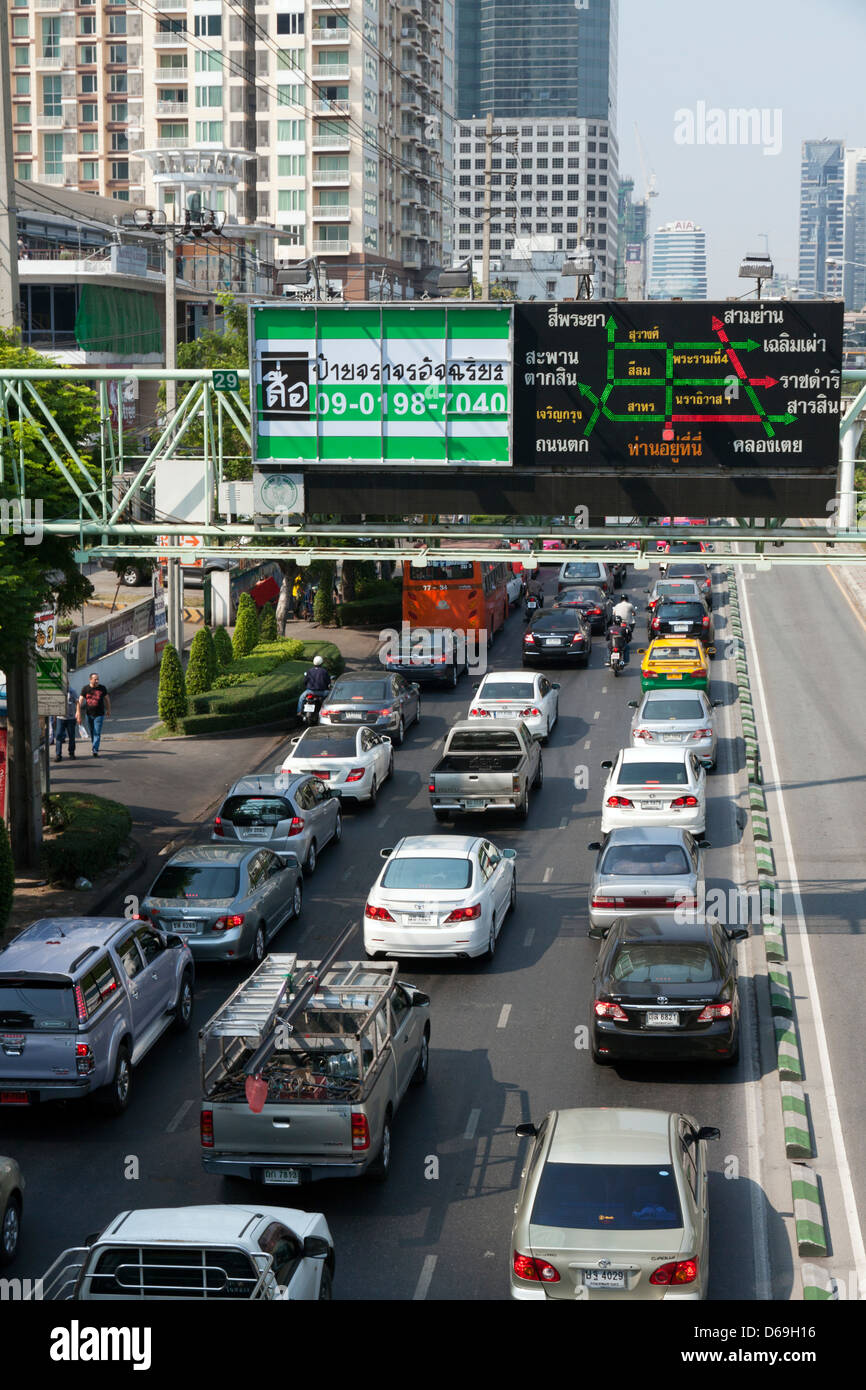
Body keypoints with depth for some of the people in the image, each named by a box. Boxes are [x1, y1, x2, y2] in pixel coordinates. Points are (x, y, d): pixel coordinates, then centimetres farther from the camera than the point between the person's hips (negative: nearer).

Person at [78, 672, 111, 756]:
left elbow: (107, 700, 10)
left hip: (99, 714, -2)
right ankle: (93, 745, 36)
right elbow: (80, 701, -3)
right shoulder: (86, 689, -3)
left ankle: (95, 750, -14)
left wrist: (108, 711, 14)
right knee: (92, 732, 15)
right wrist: (79, 712, -11)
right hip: (89, 714, 2)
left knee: (97, 733, -9)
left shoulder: (102, 688, -2)